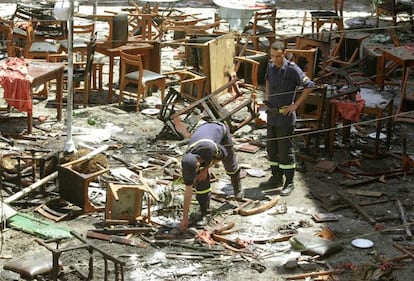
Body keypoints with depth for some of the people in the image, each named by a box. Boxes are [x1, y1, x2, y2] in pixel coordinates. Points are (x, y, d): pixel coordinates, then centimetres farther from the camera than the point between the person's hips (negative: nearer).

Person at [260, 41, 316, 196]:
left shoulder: (291, 69, -17)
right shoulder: (270, 65, 4)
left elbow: (309, 85, -17)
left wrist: (295, 104, -15)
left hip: (285, 115, -7)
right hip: (271, 114, 7)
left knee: (285, 150, 0)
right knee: (271, 148, 15)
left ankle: (289, 183, 12)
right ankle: (276, 178, 29)